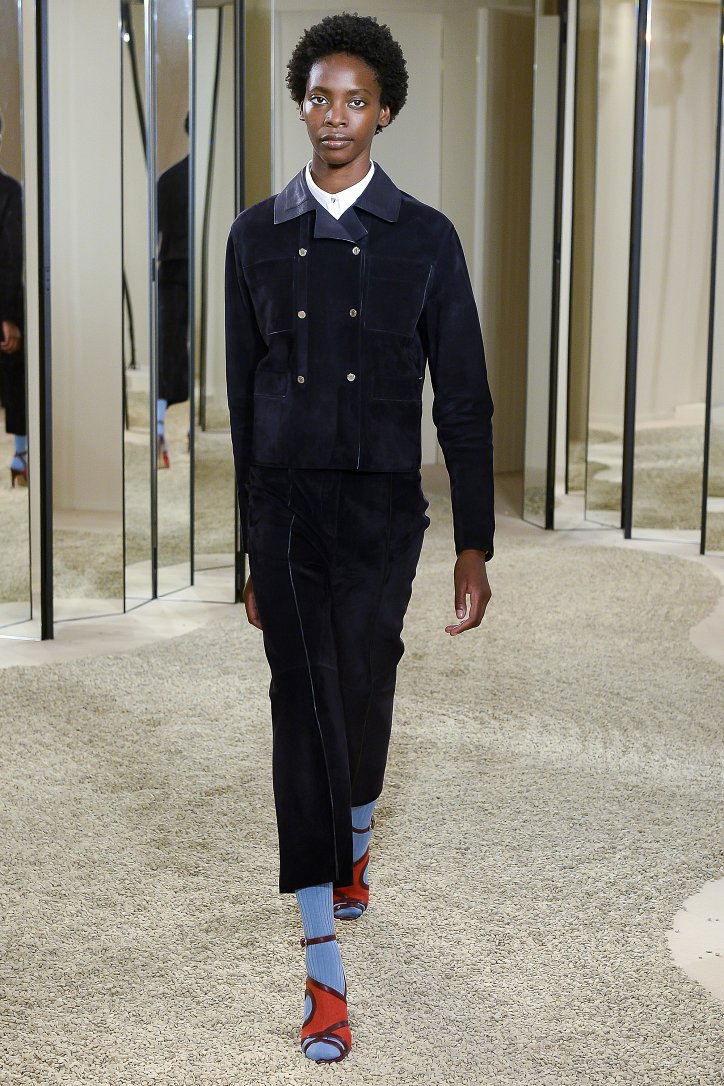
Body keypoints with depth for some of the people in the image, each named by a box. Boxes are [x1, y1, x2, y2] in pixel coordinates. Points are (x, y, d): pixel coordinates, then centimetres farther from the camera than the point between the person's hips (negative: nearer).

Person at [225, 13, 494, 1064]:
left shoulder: (425, 238, 1)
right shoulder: (257, 235, 6)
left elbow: (463, 399, 1)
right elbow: (244, 393, 10)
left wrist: (475, 545, -3)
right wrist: (247, 545, 10)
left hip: (382, 505, 0)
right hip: (283, 503, 0)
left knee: (363, 699, 10)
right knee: (304, 704, -7)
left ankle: (353, 846, 44)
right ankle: (326, 970, -4)